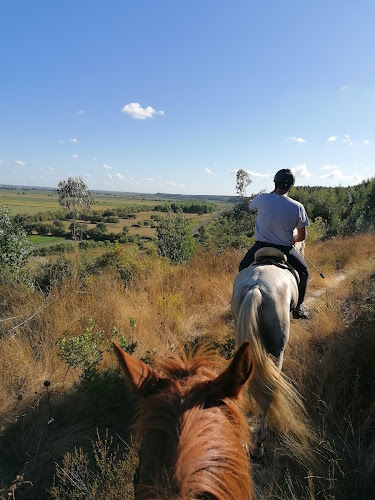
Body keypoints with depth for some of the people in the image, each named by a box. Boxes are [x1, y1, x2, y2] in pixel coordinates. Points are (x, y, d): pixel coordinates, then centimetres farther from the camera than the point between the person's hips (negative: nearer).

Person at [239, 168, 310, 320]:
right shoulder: (297, 207, -9)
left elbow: (250, 206, 16)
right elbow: (302, 236, -1)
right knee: (303, 271, 23)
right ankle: (298, 307, 24)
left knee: (243, 268, 27)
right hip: (284, 249, -1)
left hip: (261, 247, 1)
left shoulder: (262, 199, -10)